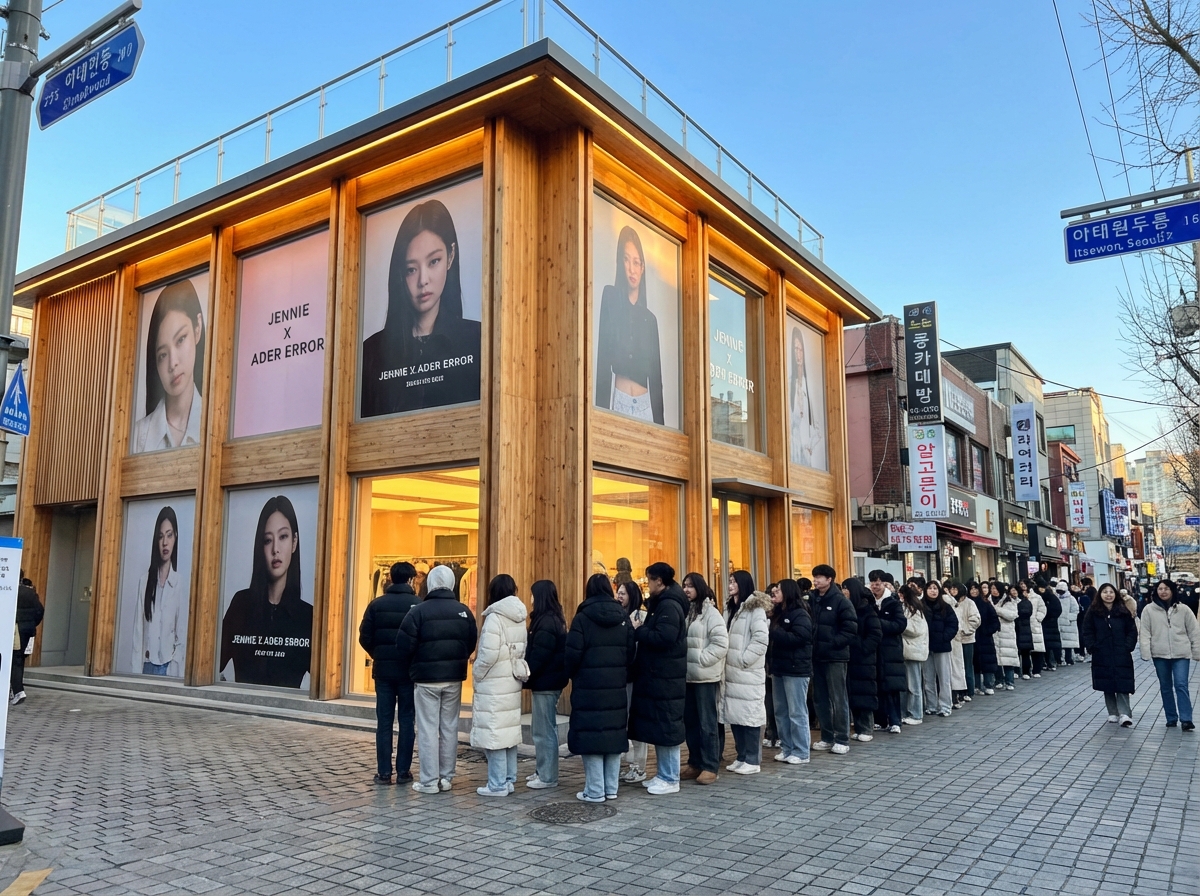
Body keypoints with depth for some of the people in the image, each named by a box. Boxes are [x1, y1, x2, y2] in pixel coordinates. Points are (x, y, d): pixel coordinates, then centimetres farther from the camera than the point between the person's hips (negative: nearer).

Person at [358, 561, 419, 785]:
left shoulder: (377, 604, -2)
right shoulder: (418, 605, -8)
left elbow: (365, 637, -4)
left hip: (383, 670, 1)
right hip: (409, 671, -1)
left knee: (384, 722, 7)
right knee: (407, 721, 8)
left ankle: (383, 772, 8)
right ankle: (403, 771, 9)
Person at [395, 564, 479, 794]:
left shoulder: (418, 611, -12)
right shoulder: (464, 612, 0)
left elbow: (404, 647, -10)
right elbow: (471, 644, 7)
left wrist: (410, 669, 8)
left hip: (426, 679, -4)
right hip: (454, 679, 4)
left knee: (428, 729, 2)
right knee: (449, 728, 11)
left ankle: (429, 781, 4)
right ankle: (447, 778, 16)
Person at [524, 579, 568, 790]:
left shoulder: (546, 622, -18)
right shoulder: (554, 619, 13)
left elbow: (538, 655, -21)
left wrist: (526, 677, -13)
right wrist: (530, 678, 13)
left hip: (545, 682, -10)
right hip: (549, 681, 10)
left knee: (544, 730, -2)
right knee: (542, 729, 17)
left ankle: (548, 777, 5)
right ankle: (543, 771, 25)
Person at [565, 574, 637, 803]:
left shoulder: (582, 618, -10)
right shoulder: (623, 618, 4)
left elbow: (572, 655, -12)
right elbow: (632, 653, 4)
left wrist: (573, 674, 7)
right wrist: (622, 676, 15)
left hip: (589, 689, -5)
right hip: (617, 689, 5)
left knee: (591, 736, 2)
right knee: (614, 734, 12)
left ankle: (595, 791, 5)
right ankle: (611, 788, 18)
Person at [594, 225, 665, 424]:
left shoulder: (650, 319, 14)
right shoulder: (610, 298, 4)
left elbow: (656, 376, 13)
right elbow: (603, 358, -4)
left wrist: (659, 422, 6)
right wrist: (602, 406, -12)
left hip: (646, 405, 3)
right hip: (618, 400, -3)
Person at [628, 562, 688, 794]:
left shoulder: (669, 606, -16)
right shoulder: (661, 603, 16)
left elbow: (663, 638, -26)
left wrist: (638, 631, -15)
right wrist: (642, 631, 1)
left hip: (665, 677, -10)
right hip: (657, 675, 10)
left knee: (666, 727, -3)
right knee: (659, 726, 14)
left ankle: (670, 779, 5)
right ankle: (662, 774, 22)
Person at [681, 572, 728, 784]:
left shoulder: (710, 612, -8)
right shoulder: (684, 611, 10)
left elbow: (721, 643, -16)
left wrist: (701, 659, -17)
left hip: (705, 676, -7)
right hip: (687, 675, 7)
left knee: (706, 722, 0)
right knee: (690, 721, 12)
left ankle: (710, 767, 7)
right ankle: (695, 763, 22)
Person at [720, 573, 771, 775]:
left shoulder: (755, 608, -9)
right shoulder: (733, 608, 17)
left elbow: (761, 639, -19)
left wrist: (743, 659, -17)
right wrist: (728, 661, 9)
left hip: (748, 674, -8)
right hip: (732, 673, 8)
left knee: (749, 716, -2)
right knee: (734, 715, 10)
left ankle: (753, 760, 6)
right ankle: (742, 757, 20)